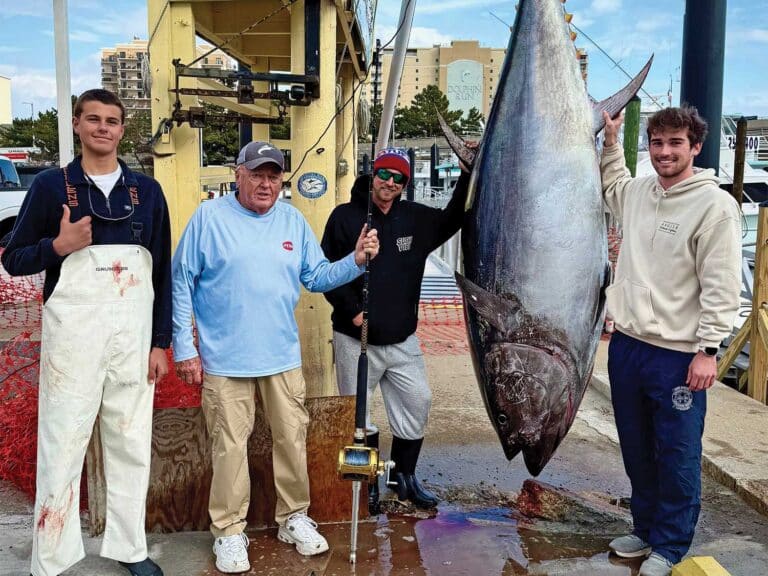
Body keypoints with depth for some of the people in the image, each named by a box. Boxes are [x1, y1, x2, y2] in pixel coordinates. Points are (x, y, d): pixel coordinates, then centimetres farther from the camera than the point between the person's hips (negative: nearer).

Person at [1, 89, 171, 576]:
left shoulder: (147, 191, 7)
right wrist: (58, 246, -17)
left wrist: (161, 342, 3)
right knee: (63, 443, 0)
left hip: (135, 331, 3)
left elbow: (163, 271, 8)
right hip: (73, 330, -2)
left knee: (132, 442, 8)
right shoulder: (51, 185, 1)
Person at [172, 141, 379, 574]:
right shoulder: (209, 217, -7)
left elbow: (316, 277, 8)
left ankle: (294, 517, 30)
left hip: (283, 357, 4)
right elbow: (182, 285, -5)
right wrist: (184, 349, -8)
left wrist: (356, 262, -10)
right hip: (225, 360, -4)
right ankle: (230, 530, 21)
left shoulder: (293, 220, 6)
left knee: (292, 440, 12)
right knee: (231, 447, 5)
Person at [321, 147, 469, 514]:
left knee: (417, 402, 7)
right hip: (356, 338, -4)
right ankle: (367, 484, 24)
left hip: (403, 339, 4)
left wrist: (468, 173, 3)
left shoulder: (415, 218, 6)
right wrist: (351, 310, -16)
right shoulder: (345, 217, -6)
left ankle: (405, 477, 26)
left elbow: (453, 219, 14)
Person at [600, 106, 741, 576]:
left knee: (677, 455, 5)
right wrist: (610, 142, 20)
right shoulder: (637, 191, 7)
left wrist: (708, 349, -16)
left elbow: (722, 287, -13)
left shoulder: (715, 205, -12)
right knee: (637, 450, 18)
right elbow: (612, 186, 33)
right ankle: (647, 529, 36)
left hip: (678, 354, -6)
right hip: (626, 344, 7)